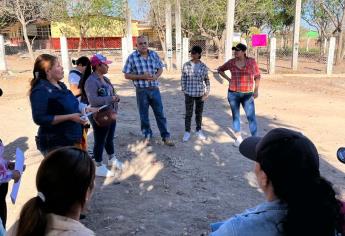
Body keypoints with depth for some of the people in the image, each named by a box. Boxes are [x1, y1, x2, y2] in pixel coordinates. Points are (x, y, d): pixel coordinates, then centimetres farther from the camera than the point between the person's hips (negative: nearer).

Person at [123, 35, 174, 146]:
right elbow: (127, 75, -6)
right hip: (141, 91, -2)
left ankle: (166, 137, 17)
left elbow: (160, 68, 12)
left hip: (155, 89, 2)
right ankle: (147, 135, 29)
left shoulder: (154, 54, 2)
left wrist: (156, 76, -10)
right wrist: (141, 76, -18)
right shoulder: (132, 57, -8)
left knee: (160, 114, 7)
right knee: (144, 115, 11)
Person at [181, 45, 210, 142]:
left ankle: (199, 131, 29)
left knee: (199, 113, 13)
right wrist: (183, 90, -2)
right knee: (188, 113, 5)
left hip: (200, 93, 1)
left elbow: (207, 80, 4)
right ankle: (187, 132, 18)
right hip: (189, 93, -1)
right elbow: (183, 78, 2)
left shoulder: (203, 67, -2)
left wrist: (207, 92, 1)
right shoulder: (186, 65, -3)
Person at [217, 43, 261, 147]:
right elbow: (220, 70, 16)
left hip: (247, 94, -2)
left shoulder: (251, 61, -3)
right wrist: (228, 79, 5)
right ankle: (238, 138, 23)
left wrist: (256, 90, -4)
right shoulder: (231, 62, 1)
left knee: (251, 117, -7)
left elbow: (257, 76, 3)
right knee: (235, 116, 10)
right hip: (233, 94, 2)